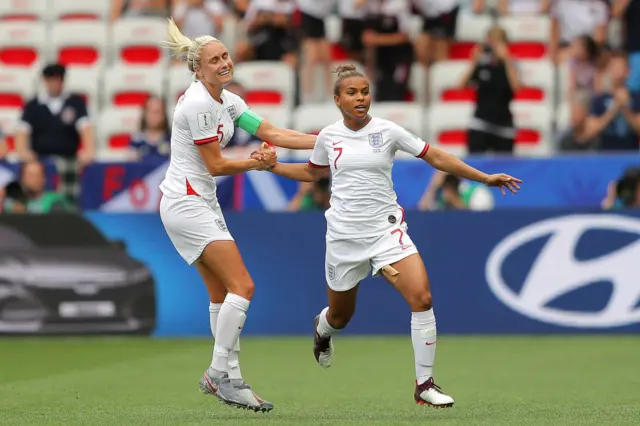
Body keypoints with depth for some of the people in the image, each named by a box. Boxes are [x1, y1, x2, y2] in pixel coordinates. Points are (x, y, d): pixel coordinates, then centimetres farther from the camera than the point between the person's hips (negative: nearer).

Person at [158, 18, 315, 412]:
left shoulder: (227, 100, 9)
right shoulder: (198, 103, -18)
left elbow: (273, 134, 6)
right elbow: (215, 165, -15)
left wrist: (325, 140, -1)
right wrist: (256, 163, -23)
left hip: (202, 202, 10)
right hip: (186, 203, -10)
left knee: (222, 294, 10)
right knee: (242, 286, -14)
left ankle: (225, 379, 13)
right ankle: (221, 374, -10)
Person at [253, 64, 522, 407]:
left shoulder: (387, 131, -5)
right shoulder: (328, 136, 1)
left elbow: (436, 157, -1)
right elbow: (312, 172, 21)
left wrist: (486, 178, -3)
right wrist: (271, 166, 11)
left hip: (386, 230, -1)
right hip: (344, 235, 1)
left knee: (422, 298, -21)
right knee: (340, 317, 15)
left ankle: (424, 385, -10)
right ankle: (322, 330, 56)